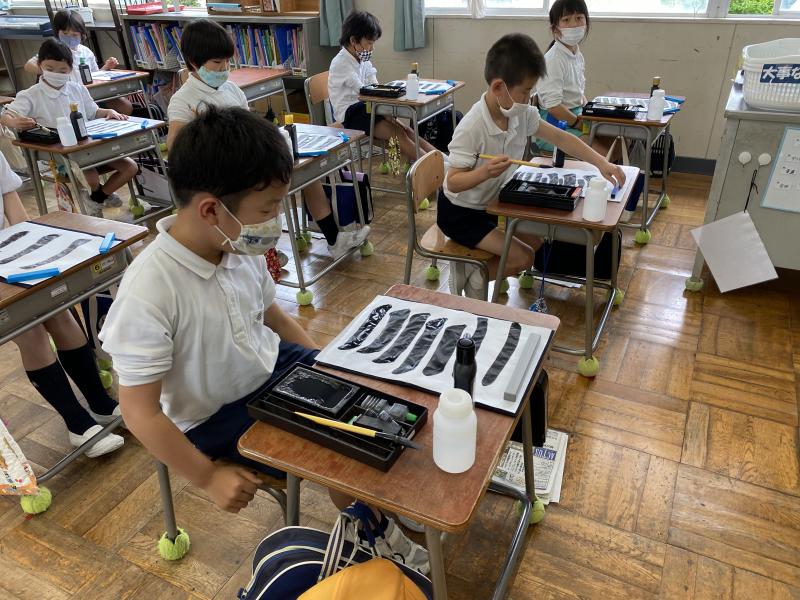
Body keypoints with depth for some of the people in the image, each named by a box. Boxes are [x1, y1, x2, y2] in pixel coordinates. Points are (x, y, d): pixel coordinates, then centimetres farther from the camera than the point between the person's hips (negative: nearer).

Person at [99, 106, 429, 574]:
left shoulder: (243, 248, -10)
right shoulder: (148, 293, -29)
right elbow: (141, 412, -22)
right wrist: (208, 476, -18)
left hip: (273, 367, 6)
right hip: (217, 416, -6)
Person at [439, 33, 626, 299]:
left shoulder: (522, 114, -7)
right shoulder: (472, 128, -29)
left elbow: (560, 138, -2)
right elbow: (453, 182, -27)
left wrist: (601, 163, -10)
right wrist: (485, 172, -45)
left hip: (491, 204, 8)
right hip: (461, 213, -8)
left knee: (537, 242, 12)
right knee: (523, 257, -13)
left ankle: (478, 267, 15)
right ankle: (470, 278, 7)